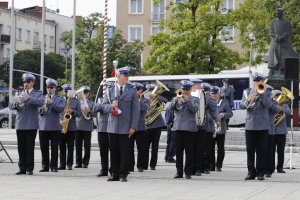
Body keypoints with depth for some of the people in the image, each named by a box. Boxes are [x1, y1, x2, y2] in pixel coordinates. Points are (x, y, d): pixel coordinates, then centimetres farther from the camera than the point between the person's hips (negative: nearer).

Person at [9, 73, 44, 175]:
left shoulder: (37, 94, 4)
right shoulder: (20, 94, 18)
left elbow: (40, 103, -17)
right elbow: (11, 106, 10)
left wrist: (29, 98, -28)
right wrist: (16, 101, -12)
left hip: (31, 125, -4)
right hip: (20, 125, 4)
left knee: (30, 147, -4)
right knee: (21, 147, 4)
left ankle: (29, 168, 0)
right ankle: (22, 168, 10)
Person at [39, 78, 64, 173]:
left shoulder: (60, 99, 7)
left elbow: (61, 109, -10)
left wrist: (51, 102, -19)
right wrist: (41, 109, -10)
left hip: (54, 127, -2)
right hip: (43, 126, 3)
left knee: (54, 148, -1)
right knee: (44, 148, 3)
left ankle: (54, 166, 4)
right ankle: (45, 166, 9)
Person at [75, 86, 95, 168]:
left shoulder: (91, 103, 11)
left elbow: (94, 114, 2)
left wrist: (89, 111, -18)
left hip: (87, 127, -1)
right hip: (78, 126, 1)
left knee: (87, 146, -2)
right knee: (78, 145, 2)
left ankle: (85, 162, 3)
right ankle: (78, 162, 7)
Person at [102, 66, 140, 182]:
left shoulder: (132, 92, 3)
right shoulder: (110, 91, 9)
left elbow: (136, 110, 0)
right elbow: (104, 106, 7)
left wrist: (133, 127, -7)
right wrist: (112, 106, -16)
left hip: (125, 128, -2)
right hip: (112, 127, 2)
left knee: (124, 152, 0)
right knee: (114, 151, 6)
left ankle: (123, 175, 7)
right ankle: (115, 174, 13)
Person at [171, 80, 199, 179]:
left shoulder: (195, 99, 8)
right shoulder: (177, 98, 15)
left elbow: (195, 109, -10)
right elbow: (172, 107, -2)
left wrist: (187, 100, -19)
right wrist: (176, 98, -18)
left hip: (189, 128, -3)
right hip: (178, 127, 3)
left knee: (189, 151, -3)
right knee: (178, 151, 4)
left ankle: (188, 172, 1)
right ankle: (179, 172, 10)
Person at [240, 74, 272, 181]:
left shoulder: (266, 93, 7)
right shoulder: (247, 92, 11)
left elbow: (268, 105, -10)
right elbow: (242, 106, 0)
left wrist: (261, 93, -14)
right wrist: (248, 100, -20)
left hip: (262, 126, -1)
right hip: (250, 125, 1)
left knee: (261, 150, -1)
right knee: (250, 150, 2)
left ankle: (260, 173, 4)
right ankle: (251, 172, 8)